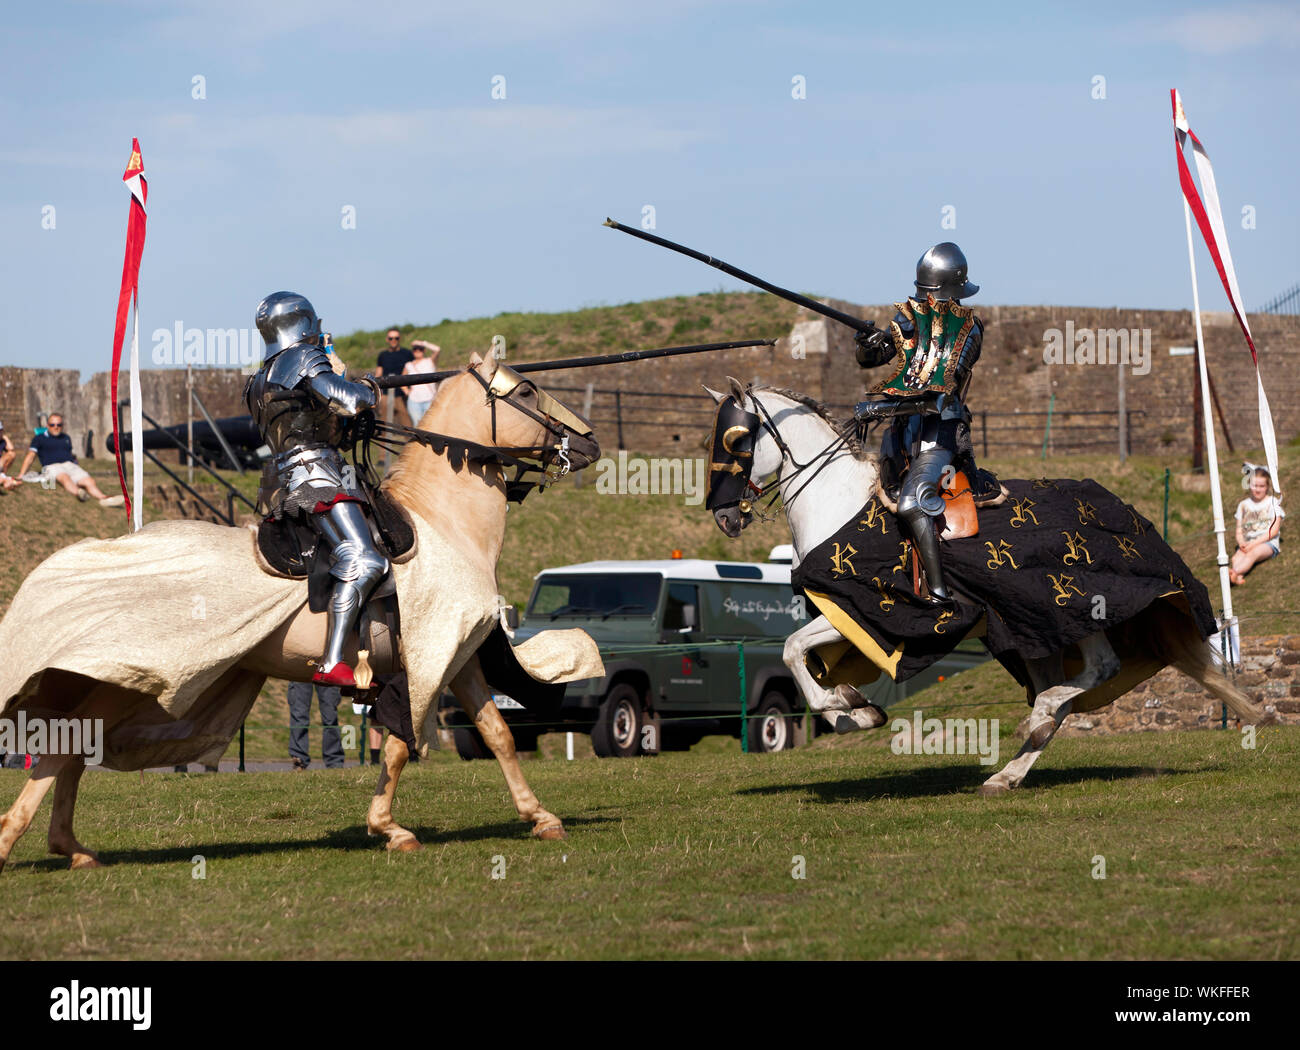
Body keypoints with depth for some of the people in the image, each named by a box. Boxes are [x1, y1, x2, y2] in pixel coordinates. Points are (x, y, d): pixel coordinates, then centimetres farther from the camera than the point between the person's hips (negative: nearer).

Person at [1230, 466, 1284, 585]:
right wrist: (1242, 542, -9)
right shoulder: (1243, 505, 18)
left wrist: (1255, 543, -12)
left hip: (1269, 544, -4)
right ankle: (1239, 577, -64)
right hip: (1248, 544, 4)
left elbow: (1273, 531, -2)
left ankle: (1234, 572, -65)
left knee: (1253, 553, -38)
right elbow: (1239, 532, 16)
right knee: (1236, 557, -32)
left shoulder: (1274, 502, 7)